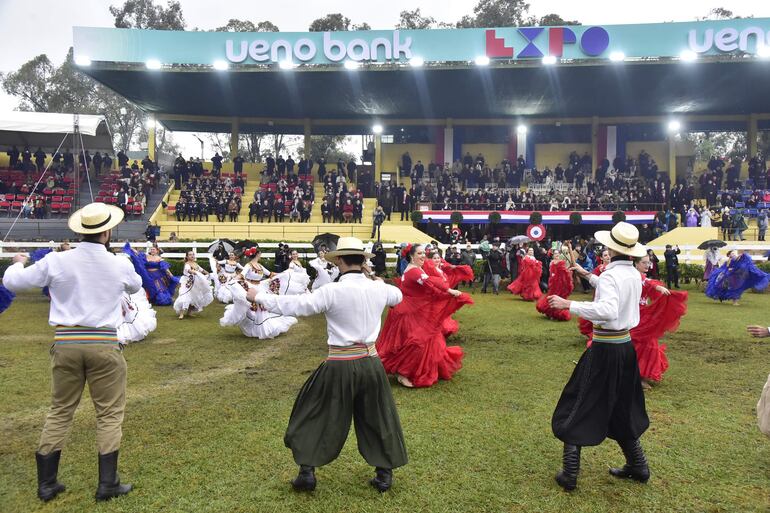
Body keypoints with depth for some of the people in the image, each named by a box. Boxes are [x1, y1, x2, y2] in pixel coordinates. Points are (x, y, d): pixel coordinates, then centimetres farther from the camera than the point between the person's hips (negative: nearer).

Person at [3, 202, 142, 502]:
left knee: (60, 412, 16)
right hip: (104, 344, -2)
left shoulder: (56, 261, -4)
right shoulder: (120, 265, -4)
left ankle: (46, 484, 25)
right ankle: (107, 484, 11)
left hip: (65, 343, 2)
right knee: (109, 414, 8)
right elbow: (136, 287, 18)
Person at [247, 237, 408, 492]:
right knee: (377, 418, 18)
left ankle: (307, 473, 19)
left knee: (317, 416, 14)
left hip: (340, 366, -4)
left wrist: (259, 297, -6)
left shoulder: (333, 291, -16)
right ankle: (384, 474, 25)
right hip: (370, 363, 4)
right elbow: (397, 296, 22)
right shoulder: (378, 289, -1)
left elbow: (295, 304, -17)